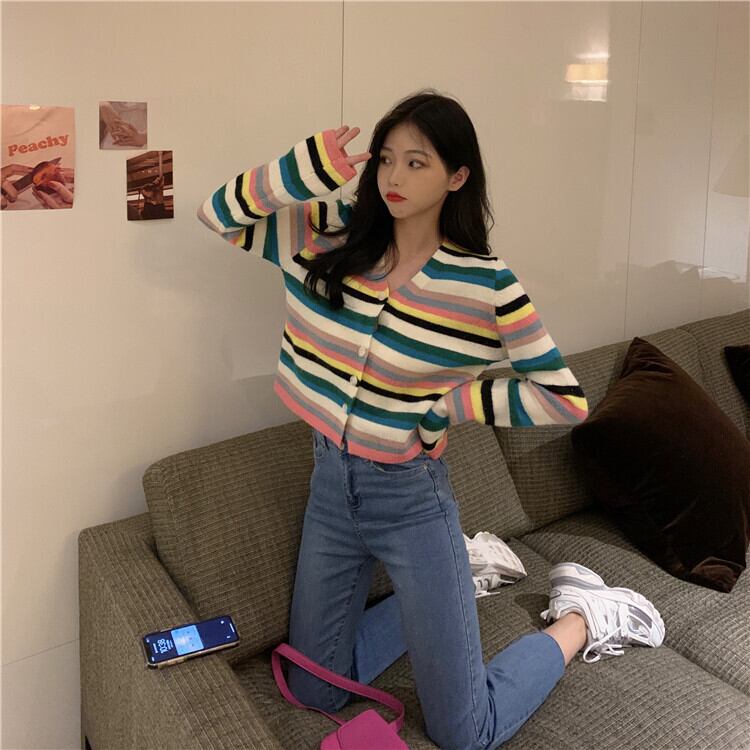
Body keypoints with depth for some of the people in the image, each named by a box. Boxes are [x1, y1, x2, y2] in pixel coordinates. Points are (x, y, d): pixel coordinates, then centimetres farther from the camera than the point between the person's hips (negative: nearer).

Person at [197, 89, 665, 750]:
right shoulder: (330, 236, -4)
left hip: (410, 497, -5)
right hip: (331, 481, 5)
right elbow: (220, 214, -4)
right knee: (315, 694, 21)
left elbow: (566, 402, -15)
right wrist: (304, 170, -19)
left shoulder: (485, 285, -16)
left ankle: (581, 617, 26)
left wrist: (444, 402, -14)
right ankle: (453, 583, 34)